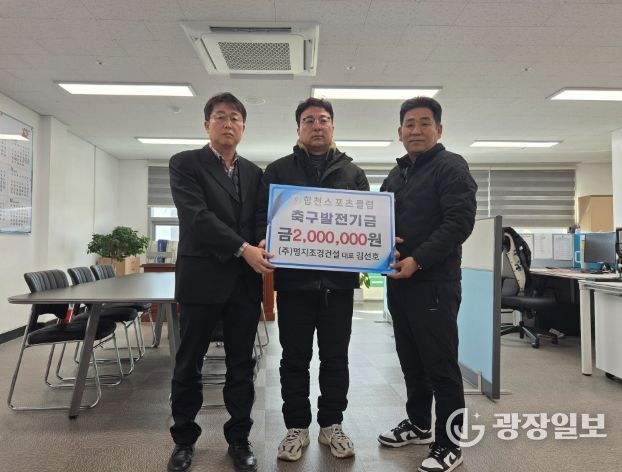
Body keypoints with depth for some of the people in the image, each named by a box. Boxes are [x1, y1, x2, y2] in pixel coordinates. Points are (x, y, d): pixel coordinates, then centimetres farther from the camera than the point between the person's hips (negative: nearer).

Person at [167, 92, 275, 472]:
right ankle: (184, 439, 29)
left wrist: (265, 247, -16)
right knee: (189, 363, 9)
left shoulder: (254, 172, 13)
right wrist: (244, 249, -21)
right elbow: (196, 215, -13)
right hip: (202, 278, -3)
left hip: (245, 281, 4)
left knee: (242, 364, 10)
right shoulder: (185, 163, 0)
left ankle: (239, 438, 27)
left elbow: (261, 219, 6)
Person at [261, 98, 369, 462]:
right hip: (294, 278, -1)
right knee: (295, 358, 9)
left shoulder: (353, 173, 11)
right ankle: (297, 427, 24)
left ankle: (332, 424, 28)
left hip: (338, 279, 2)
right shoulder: (278, 170, 7)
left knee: (335, 357, 11)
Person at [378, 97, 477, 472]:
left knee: (441, 365, 1)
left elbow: (460, 222, -17)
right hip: (399, 283, 8)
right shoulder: (396, 175, 18)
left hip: (434, 283, -7)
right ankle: (418, 424, 34)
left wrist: (418, 260, -21)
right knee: (411, 361, 17)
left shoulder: (451, 167, -5)